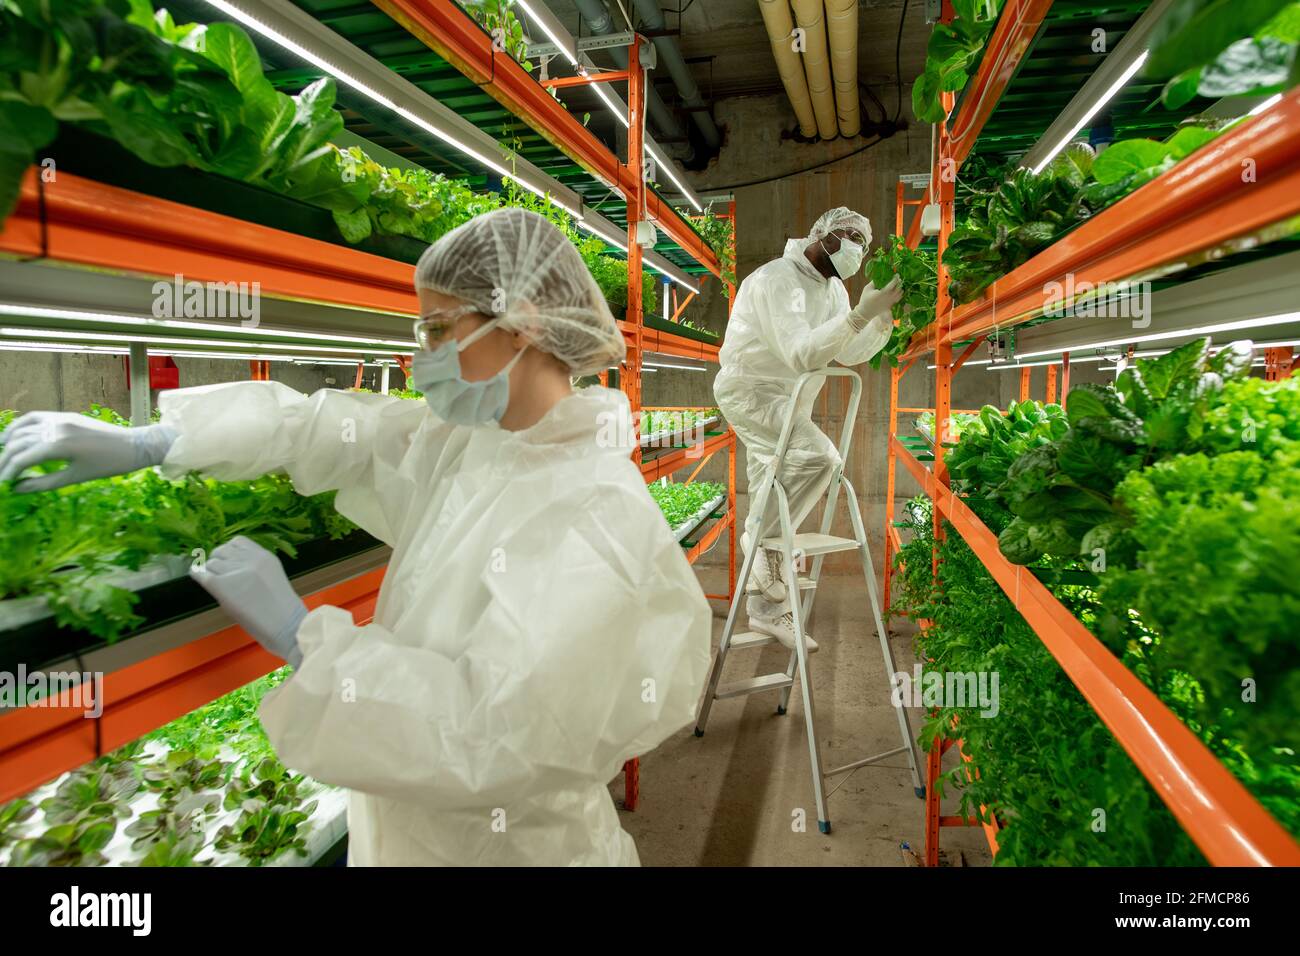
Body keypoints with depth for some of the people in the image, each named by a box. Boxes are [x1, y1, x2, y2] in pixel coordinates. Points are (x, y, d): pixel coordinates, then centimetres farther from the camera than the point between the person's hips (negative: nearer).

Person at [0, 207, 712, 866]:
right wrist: (144, 442, 1)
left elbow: (491, 733, -33)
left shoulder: (599, 515, -29)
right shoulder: (461, 438, -4)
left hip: (504, 841, -6)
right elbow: (331, 426, 4)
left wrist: (300, 634, -26)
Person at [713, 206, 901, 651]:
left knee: (772, 496, 9)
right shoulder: (777, 279, -21)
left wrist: (883, 315, -12)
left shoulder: (832, 288, 8)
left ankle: (767, 610, 15)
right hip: (750, 391, -9)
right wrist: (860, 313, -35)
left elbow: (850, 353, 3)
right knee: (818, 455, -30)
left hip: (787, 400, 9)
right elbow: (801, 353, -32)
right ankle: (761, 536, -11)